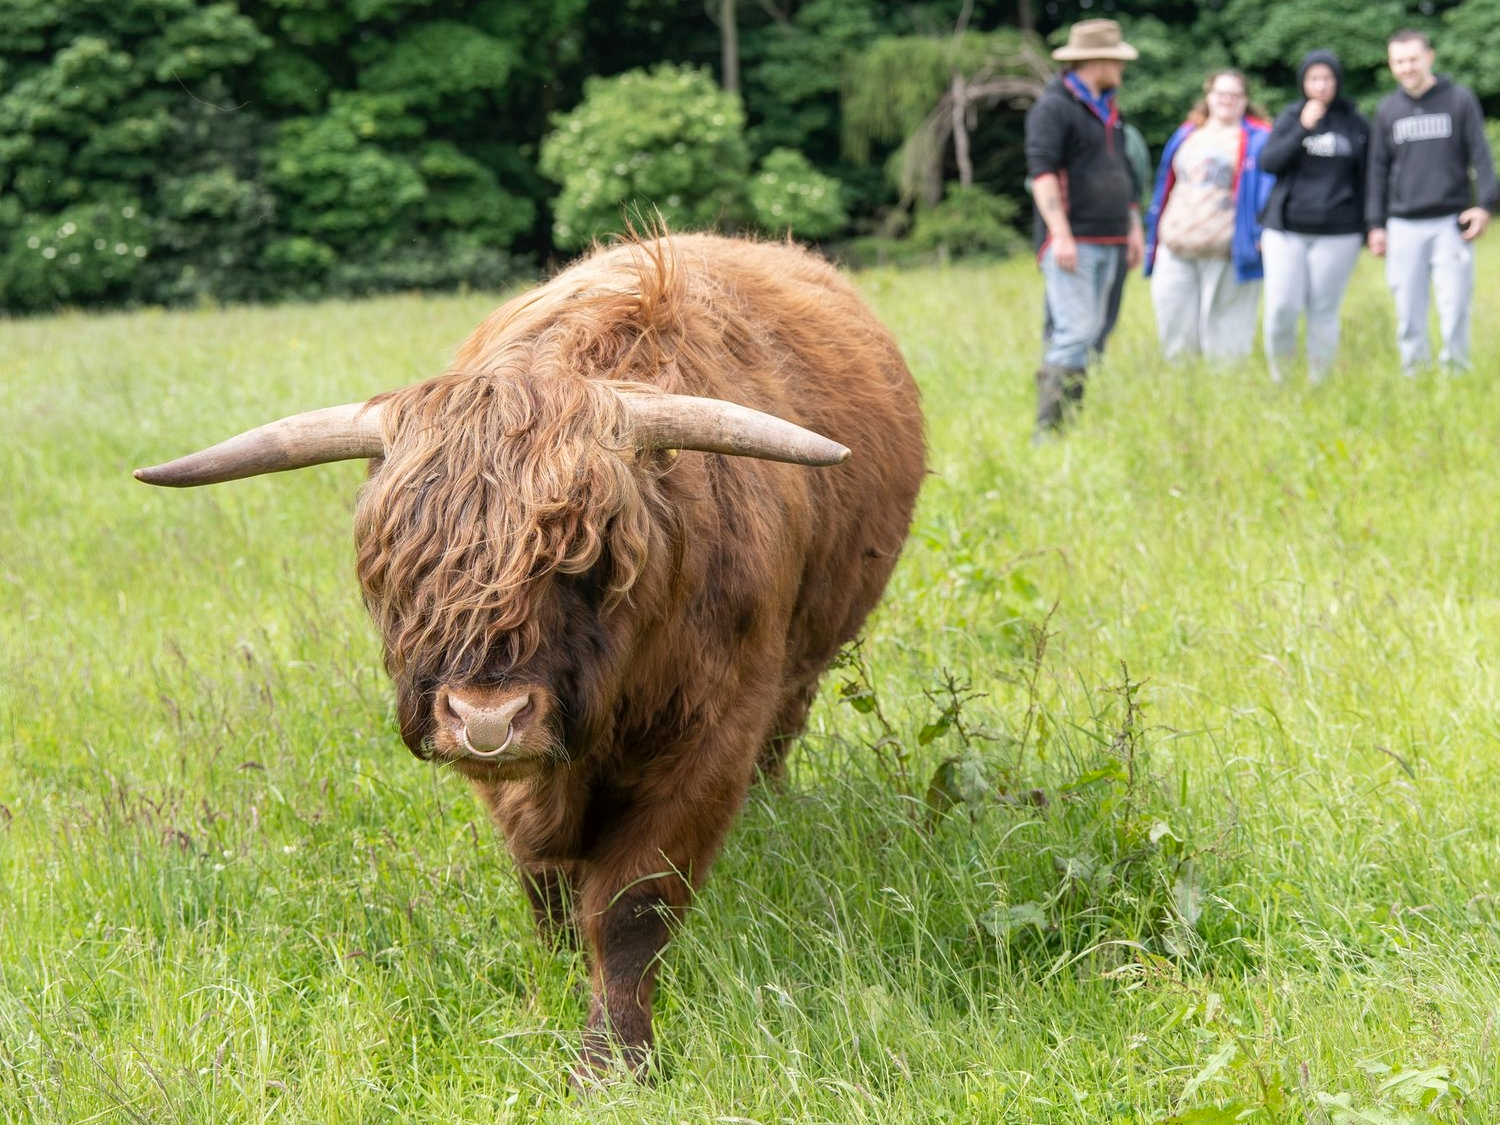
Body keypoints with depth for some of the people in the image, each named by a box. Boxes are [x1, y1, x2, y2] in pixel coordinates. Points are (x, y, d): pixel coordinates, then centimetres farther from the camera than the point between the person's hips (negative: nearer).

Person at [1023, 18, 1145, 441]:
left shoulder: (1107, 108, 19)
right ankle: (1048, 430, -16)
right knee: (1075, 332, -16)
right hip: (1072, 242, -9)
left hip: (1107, 243, 9)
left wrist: (1133, 225, 23)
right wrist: (1060, 235, -24)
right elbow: (1042, 171, -17)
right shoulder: (1054, 106, -9)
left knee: (1087, 334, 9)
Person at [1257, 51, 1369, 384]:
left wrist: (1369, 230, 7)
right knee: (1282, 307, -7)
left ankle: (1317, 380, 10)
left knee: (1324, 312, 1)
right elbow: (1267, 163, -5)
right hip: (1286, 229, 0)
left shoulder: (1356, 124, 5)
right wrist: (1303, 128, -14)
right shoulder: (1290, 118, 6)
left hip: (1338, 234, 0)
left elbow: (1366, 180, 10)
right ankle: (1277, 374, 12)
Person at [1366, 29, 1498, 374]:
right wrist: (1375, 224, 8)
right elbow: (1378, 170, 13)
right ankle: (1413, 376, 10)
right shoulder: (1387, 109, 10)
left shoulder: (1459, 100, 3)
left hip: (1451, 223, -2)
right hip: (1404, 227, 2)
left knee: (1454, 306, -6)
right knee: (1408, 312, 3)